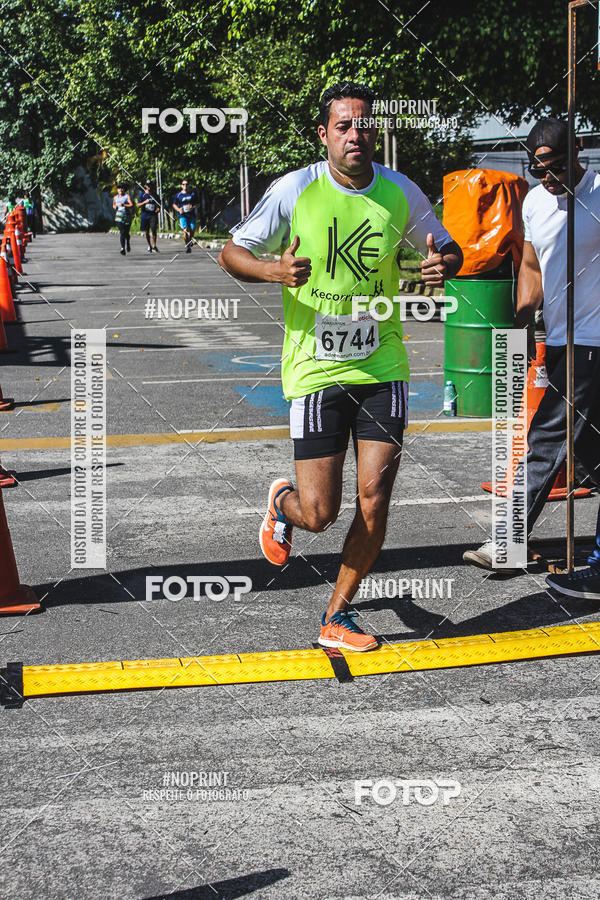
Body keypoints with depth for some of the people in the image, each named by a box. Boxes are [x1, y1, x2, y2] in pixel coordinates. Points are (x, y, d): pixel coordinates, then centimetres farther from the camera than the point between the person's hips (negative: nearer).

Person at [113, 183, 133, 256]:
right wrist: (115, 207, 6)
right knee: (122, 232, -15)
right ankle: (123, 248, -19)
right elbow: (114, 205, 29)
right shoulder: (115, 198, 10)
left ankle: (127, 243, 40)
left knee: (126, 233, 7)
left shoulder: (127, 196, -2)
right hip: (119, 216, 1)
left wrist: (124, 205, -26)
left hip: (127, 216, -1)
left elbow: (132, 206, -13)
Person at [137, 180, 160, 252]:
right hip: (145, 215, 0)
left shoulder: (154, 194, 11)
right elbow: (138, 205, -1)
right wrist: (144, 202, -18)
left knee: (154, 230, -14)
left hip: (153, 215, 0)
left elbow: (157, 205, 21)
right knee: (147, 232, 6)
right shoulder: (142, 194, 4)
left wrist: (157, 208, -1)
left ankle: (154, 246, -5)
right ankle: (149, 246, 19)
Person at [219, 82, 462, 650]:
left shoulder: (401, 193, 1)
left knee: (374, 501, -1)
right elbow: (232, 253, 0)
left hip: (381, 367, 3)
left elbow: (447, 249, 17)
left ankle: (337, 617, 17)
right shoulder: (295, 191, -7)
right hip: (315, 369, -3)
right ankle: (282, 502, 34)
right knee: (319, 514, -4)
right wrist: (273, 270, -22)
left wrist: (443, 263, -8)